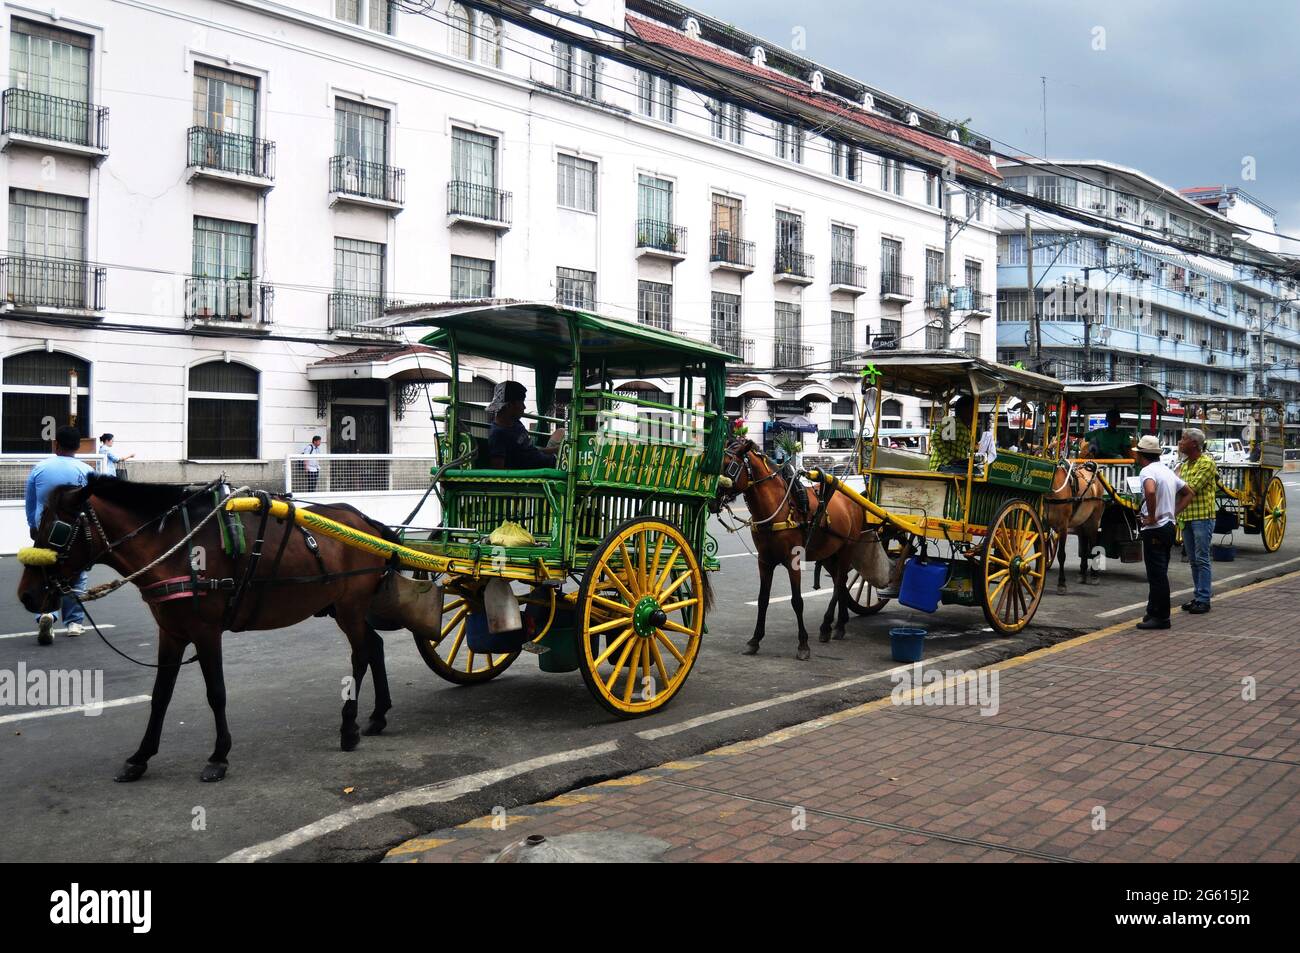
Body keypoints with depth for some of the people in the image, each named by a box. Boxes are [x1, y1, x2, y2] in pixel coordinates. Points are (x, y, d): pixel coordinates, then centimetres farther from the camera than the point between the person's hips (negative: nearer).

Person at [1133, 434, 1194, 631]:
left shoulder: (1147, 471, -14)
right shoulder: (1167, 471, 15)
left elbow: (1150, 491, -36)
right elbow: (1188, 493, 23)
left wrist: (1152, 517, -24)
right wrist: (1174, 512, 14)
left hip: (1155, 529, -9)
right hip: (1169, 526, 9)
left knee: (1157, 574, -4)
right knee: (1159, 573, 16)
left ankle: (1161, 617, 0)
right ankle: (1154, 612, 24)